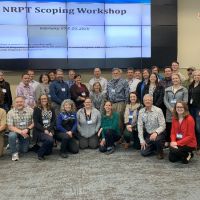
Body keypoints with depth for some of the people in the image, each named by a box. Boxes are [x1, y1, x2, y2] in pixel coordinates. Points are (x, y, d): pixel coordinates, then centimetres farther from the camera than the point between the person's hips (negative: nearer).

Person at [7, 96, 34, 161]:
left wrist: (27, 129, -27)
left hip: (26, 133, 1)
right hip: (16, 131, -1)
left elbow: (34, 123, -10)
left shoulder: (30, 110, -12)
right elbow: (10, 126, -17)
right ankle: (14, 153, -12)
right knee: (12, 135, -35)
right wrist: (20, 132, -30)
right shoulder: (10, 112, -14)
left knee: (24, 151, 3)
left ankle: (20, 143, 39)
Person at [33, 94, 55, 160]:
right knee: (49, 139, -32)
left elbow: (54, 121, 5)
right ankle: (40, 154, -9)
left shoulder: (51, 109, 13)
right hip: (39, 131, -3)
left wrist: (49, 130, -12)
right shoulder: (37, 109, 2)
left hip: (49, 130, 3)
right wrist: (44, 130, -17)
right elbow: (36, 123, -6)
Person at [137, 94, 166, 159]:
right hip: (148, 134, 4)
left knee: (156, 139, -37)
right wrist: (142, 140, -6)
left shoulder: (158, 110, -14)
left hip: (159, 134, -4)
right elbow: (140, 126, -1)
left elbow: (162, 126, -16)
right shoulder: (141, 112, -1)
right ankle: (154, 147, 24)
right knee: (144, 153, -9)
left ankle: (160, 152, -4)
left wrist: (156, 132, -34)